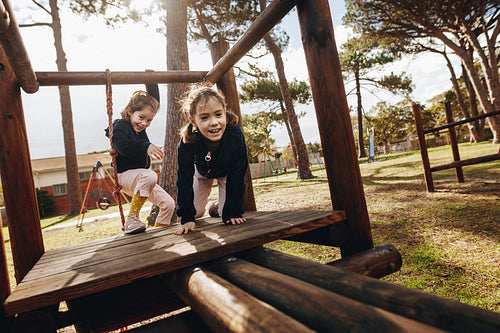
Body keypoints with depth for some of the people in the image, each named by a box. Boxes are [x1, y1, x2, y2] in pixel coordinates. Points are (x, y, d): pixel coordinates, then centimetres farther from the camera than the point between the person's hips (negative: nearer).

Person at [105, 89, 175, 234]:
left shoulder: (141, 126, 11)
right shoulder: (121, 125, -10)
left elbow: (154, 100, 20)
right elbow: (121, 144, -33)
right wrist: (146, 147, -46)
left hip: (142, 179, 8)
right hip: (125, 175, -8)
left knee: (169, 204, -3)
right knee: (150, 176, -39)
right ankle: (132, 219, -30)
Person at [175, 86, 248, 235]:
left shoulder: (235, 135, -40)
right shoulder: (187, 141, -37)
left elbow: (236, 178, -29)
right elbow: (185, 180, -27)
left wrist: (234, 212, -26)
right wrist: (187, 217, -28)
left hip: (226, 172, 0)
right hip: (202, 171, 1)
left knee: (227, 213, -7)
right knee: (196, 213, 0)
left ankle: (218, 206, 28)